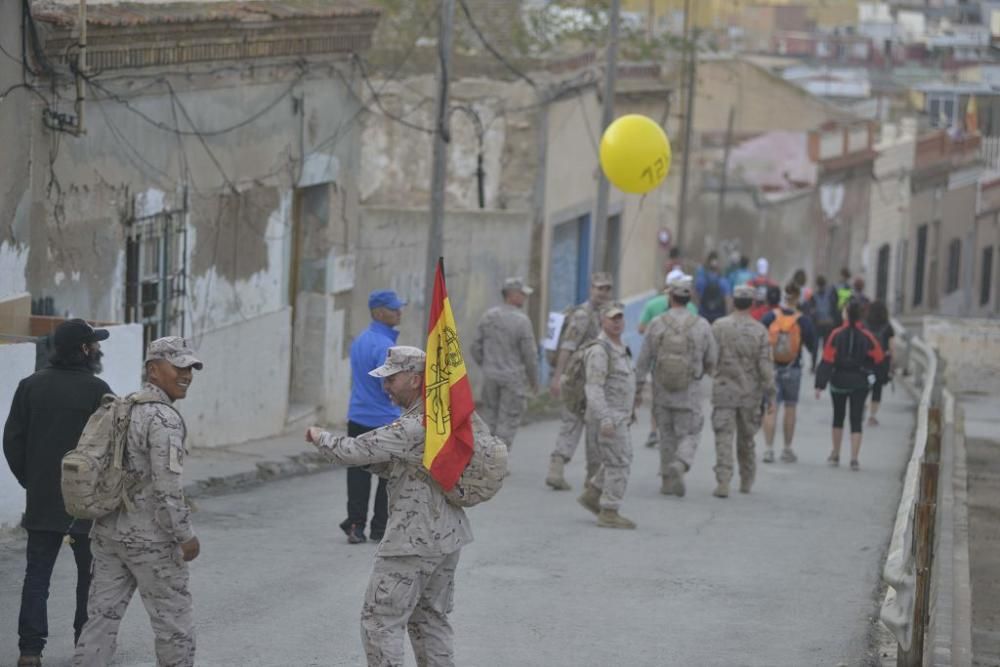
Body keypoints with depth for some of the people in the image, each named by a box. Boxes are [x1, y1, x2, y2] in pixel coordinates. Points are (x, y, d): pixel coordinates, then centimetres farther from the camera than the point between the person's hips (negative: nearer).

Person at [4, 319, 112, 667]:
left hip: (41, 499, 4)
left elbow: (12, 439, 5)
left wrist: (30, 481, 12)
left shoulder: (31, 386, 3)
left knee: (37, 574, 6)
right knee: (90, 575, 9)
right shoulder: (96, 390, -11)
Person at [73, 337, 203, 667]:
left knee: (102, 617, 7)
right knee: (174, 621, 7)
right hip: (150, 539, -8)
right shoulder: (164, 419, -17)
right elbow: (168, 487, -21)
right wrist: (186, 536, -13)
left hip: (108, 531, 8)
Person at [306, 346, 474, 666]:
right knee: (429, 618, 17)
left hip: (412, 541, -9)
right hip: (448, 537, 9)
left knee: (381, 620, -3)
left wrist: (321, 437, -1)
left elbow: (355, 451, -20)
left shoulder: (415, 426, -20)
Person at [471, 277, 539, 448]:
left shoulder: (488, 316, 2)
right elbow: (530, 354, -11)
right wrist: (534, 380, 3)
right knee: (507, 423, 0)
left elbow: (476, 348, 7)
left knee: (490, 420, 14)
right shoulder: (521, 320, -14)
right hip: (513, 377, -5)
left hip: (490, 376, 5)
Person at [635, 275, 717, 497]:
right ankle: (679, 466, -19)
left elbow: (643, 360, -4)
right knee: (689, 436, 7)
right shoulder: (701, 325, -9)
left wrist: (637, 389, 4)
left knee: (667, 436, 16)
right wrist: (703, 370, 24)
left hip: (662, 390, 2)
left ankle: (668, 481, 19)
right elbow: (711, 360, 1)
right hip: (689, 393, -2)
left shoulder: (657, 324, -7)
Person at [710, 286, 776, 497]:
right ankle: (746, 481, 28)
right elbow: (766, 367, -9)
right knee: (746, 440, 17)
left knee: (724, 440, -4)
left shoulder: (719, 326, -7)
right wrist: (770, 396, -4)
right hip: (751, 393, 1)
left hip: (724, 393, -1)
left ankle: (723, 483, -17)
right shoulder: (760, 331, -7)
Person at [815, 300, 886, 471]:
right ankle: (854, 459, -5)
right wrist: (871, 374, 17)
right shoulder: (866, 336, -7)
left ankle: (835, 455, 25)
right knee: (856, 420, 2)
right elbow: (878, 359, -1)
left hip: (839, 381, 0)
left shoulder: (837, 335, -10)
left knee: (838, 417, 17)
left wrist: (820, 384, -10)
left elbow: (827, 360, -11)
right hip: (860, 383, 0)